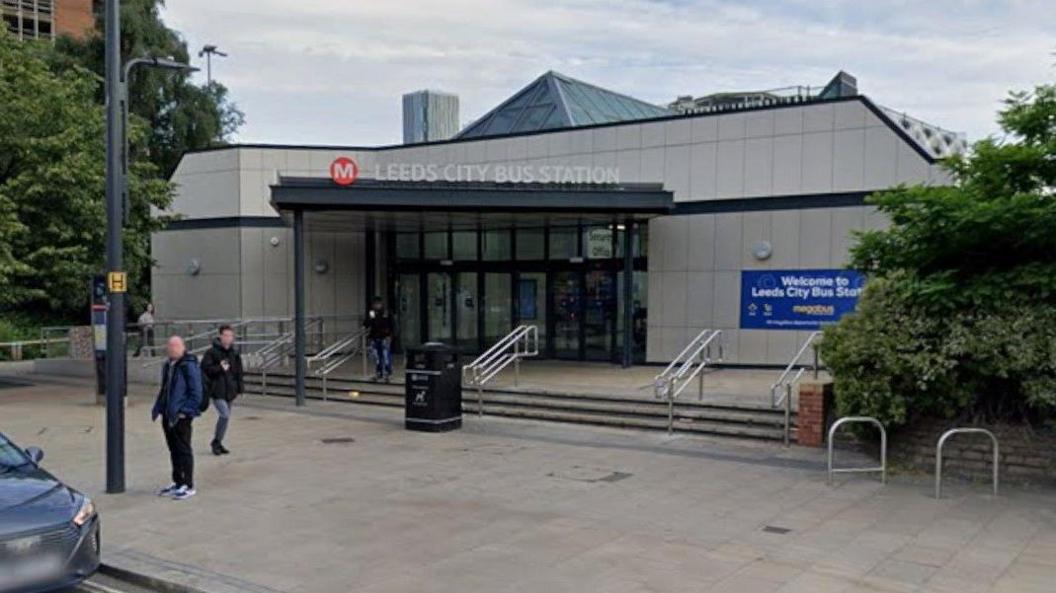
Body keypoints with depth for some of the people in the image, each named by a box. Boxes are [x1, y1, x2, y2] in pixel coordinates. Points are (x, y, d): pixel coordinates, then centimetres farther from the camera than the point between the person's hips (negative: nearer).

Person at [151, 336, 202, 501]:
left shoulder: (189, 366, -15)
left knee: (184, 451, -2)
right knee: (174, 450, 16)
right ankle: (178, 483, 27)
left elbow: (196, 393, -17)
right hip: (168, 416, 9)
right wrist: (158, 408, 15)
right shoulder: (168, 365, 13)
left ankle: (188, 486, 6)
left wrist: (185, 411, -20)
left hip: (181, 417, -9)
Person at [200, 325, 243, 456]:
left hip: (229, 391, 6)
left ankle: (218, 443, 25)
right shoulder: (211, 352, -7)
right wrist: (220, 368, -19)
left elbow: (238, 372, 16)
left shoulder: (234, 354, 10)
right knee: (225, 415, -17)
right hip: (217, 391, -6)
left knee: (225, 416, 12)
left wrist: (238, 390, 12)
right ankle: (216, 441, 0)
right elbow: (205, 368, -10)